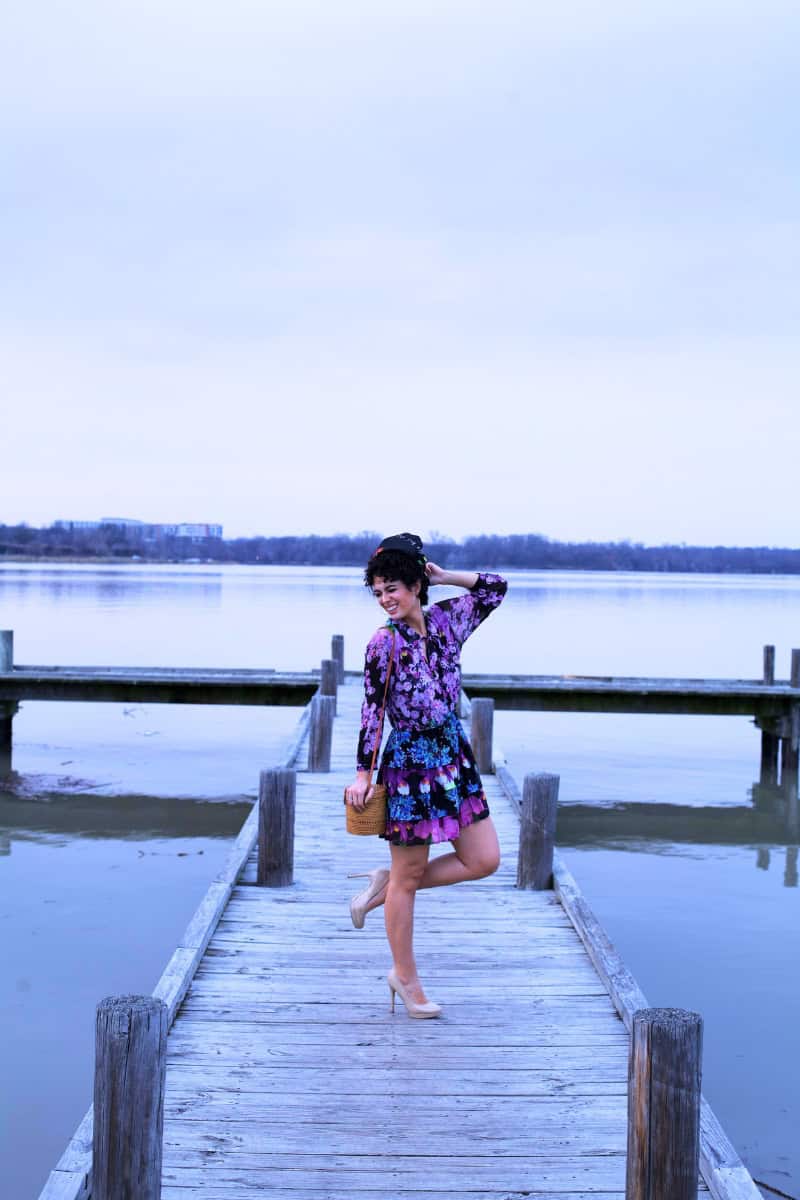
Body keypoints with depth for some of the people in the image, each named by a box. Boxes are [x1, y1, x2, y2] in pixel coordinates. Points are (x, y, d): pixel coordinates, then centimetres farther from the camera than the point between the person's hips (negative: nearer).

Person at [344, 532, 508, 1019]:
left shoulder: (446, 620, 2)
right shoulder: (384, 643, -11)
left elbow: (496, 587, 11)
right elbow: (371, 711, -9)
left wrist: (443, 576, 3)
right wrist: (363, 773, -10)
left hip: (454, 753, 6)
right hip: (409, 761, -6)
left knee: (484, 861, 5)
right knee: (409, 875, 4)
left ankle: (387, 886, 20)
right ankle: (406, 978, 19)